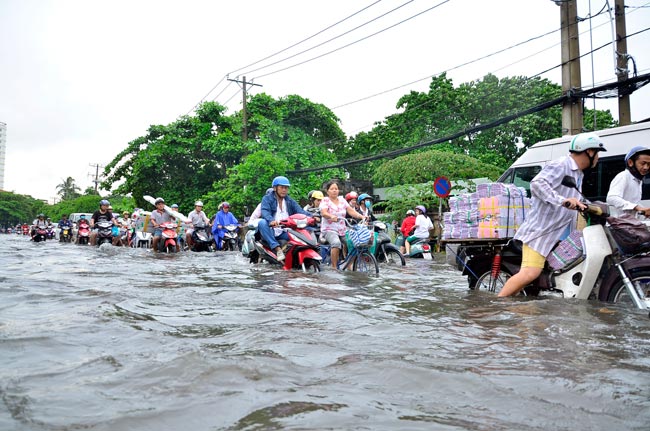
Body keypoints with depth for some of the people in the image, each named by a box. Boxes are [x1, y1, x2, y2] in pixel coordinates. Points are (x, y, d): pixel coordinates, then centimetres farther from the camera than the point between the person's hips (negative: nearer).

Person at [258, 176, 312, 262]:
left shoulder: (290, 201, 18)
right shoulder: (267, 198, 4)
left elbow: (300, 211, 2)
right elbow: (265, 211, -15)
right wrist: (271, 220, -39)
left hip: (285, 233, 3)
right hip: (270, 231, -2)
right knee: (262, 222, -34)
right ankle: (277, 248, -36)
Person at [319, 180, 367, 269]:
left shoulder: (342, 200, 14)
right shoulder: (325, 200, 1)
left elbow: (351, 211, 3)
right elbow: (323, 213, -18)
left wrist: (362, 216, -15)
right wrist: (332, 216, -39)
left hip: (342, 230, 5)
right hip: (329, 229, -5)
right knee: (336, 243, -34)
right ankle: (334, 267, -25)